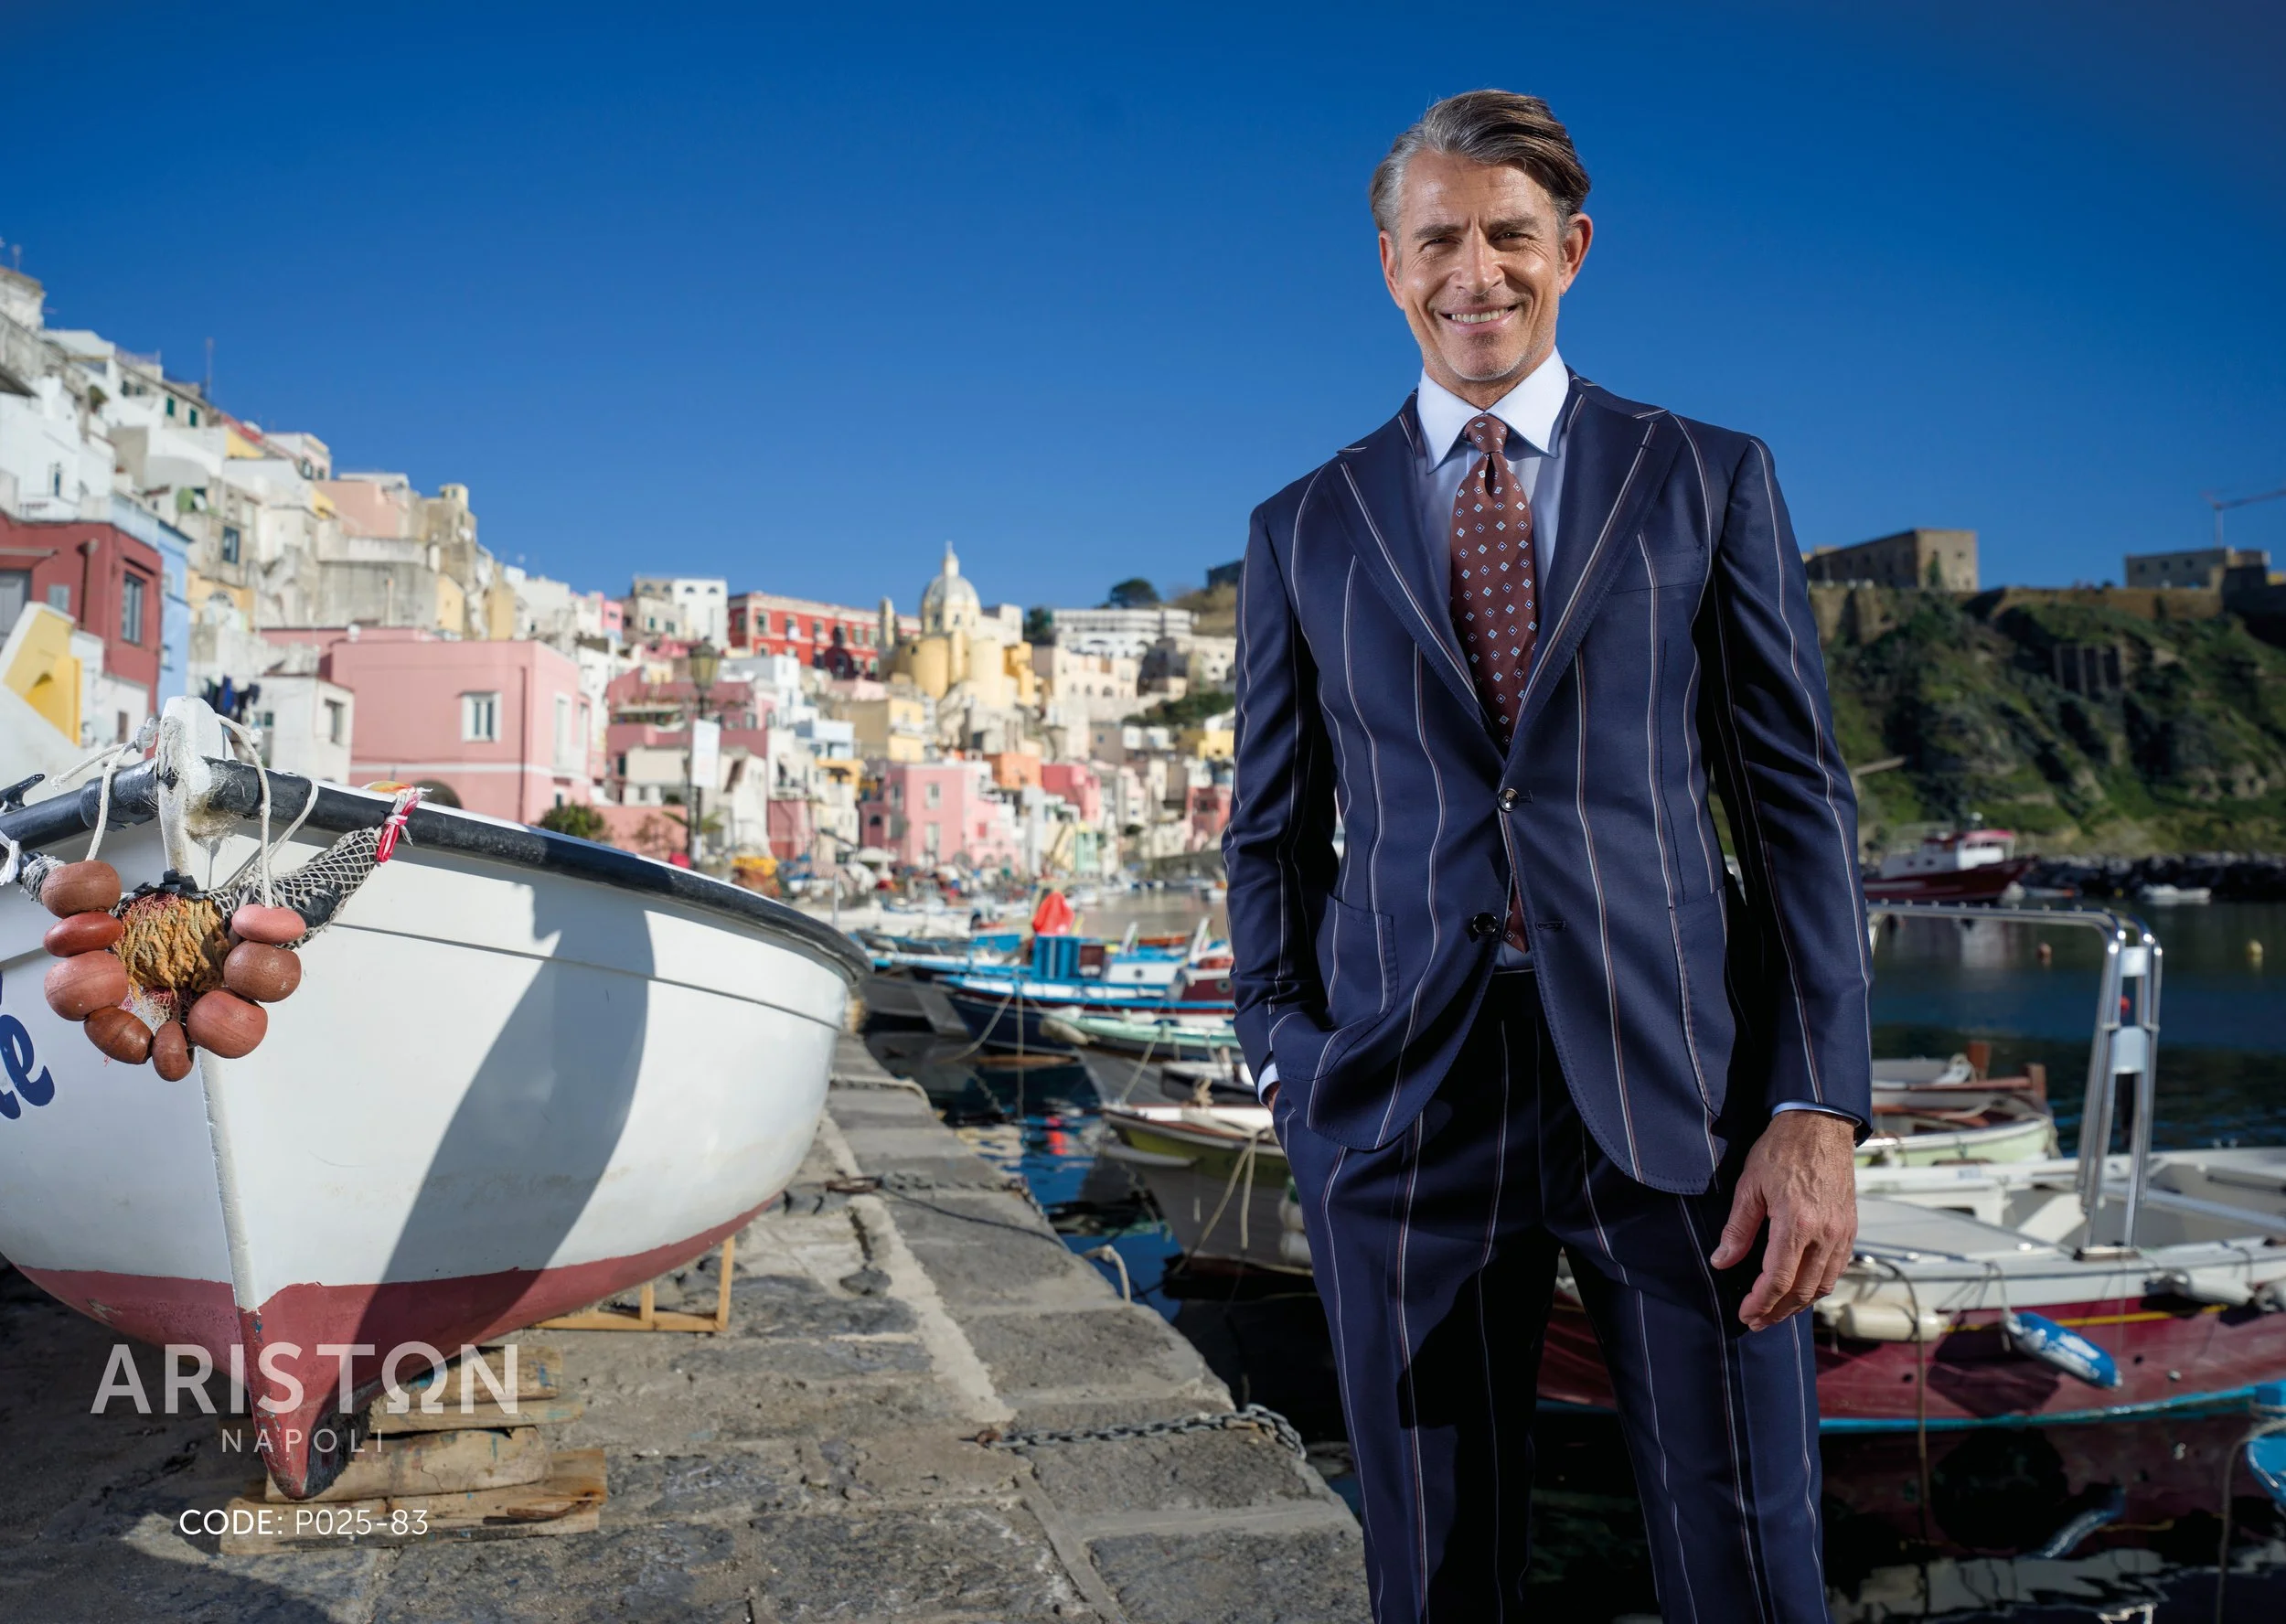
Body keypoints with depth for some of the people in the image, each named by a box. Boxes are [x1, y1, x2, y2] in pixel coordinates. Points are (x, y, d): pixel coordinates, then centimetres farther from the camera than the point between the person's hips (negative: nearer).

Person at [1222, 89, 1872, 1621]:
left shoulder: (1711, 479, 7)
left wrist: (1821, 1107, -6)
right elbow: (1273, 831, 13)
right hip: (1405, 1098, 1)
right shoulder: (1305, 529, 11)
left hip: (1679, 1091, -1)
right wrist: (1289, 1068, 1)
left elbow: (1799, 795, 3)